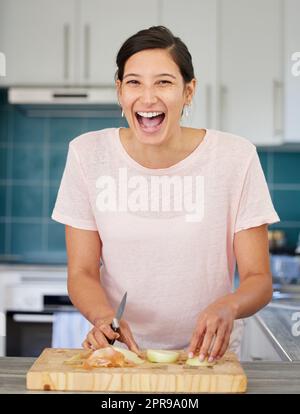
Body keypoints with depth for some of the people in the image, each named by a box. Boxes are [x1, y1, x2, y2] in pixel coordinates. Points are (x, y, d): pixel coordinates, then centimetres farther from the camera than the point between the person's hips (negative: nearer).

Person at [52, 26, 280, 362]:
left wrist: (228, 307, -27)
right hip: (120, 351, 2)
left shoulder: (236, 157, -8)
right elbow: (81, 272, -2)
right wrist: (103, 315, -23)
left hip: (205, 354, -1)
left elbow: (259, 279, -5)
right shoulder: (88, 154, -4)